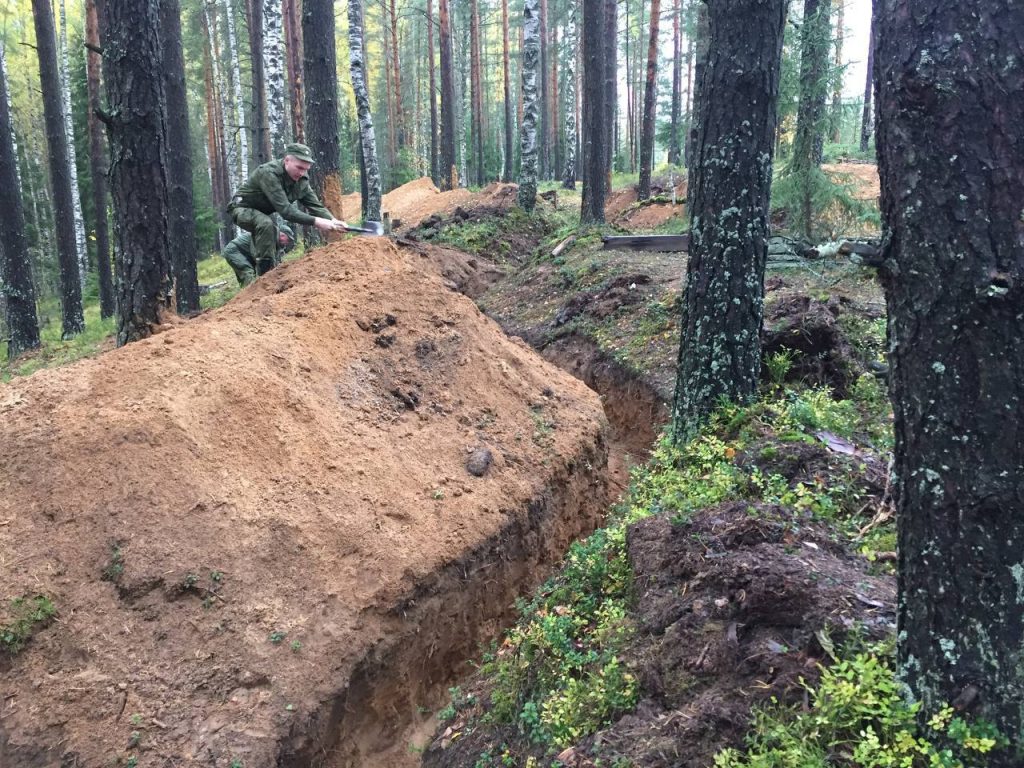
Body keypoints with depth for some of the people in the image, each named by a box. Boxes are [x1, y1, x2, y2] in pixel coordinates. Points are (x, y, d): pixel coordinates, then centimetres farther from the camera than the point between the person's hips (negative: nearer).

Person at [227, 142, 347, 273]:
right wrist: (315, 221, -48)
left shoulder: (301, 180, -11)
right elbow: (285, 210, -41)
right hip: (242, 209, -8)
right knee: (266, 224, -34)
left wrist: (333, 221, -34)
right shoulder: (269, 173, -34)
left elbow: (315, 205, -13)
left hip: (262, 213, 8)